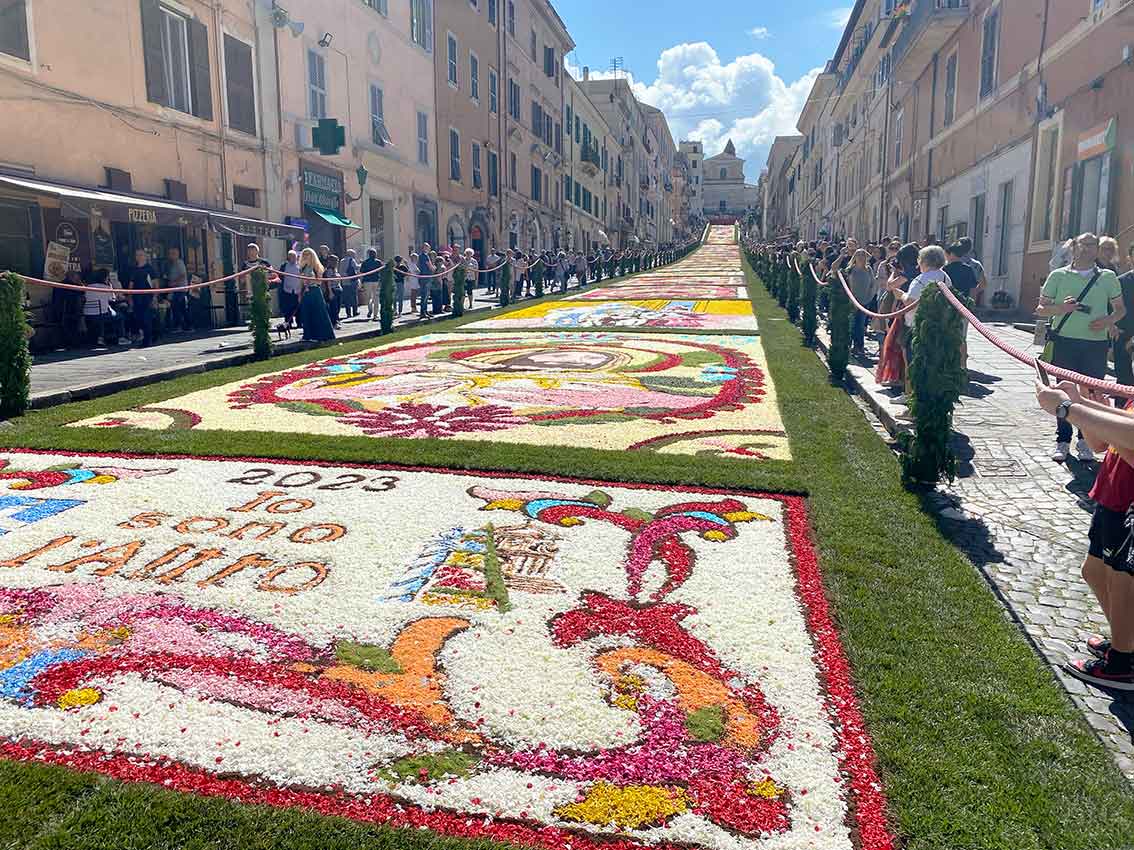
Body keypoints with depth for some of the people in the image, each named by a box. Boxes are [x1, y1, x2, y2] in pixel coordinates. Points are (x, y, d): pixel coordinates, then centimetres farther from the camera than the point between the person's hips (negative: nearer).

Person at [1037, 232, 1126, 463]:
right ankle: (1062, 441, 11)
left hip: (1096, 344, 1)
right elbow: (1040, 309, 7)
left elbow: (1121, 308, 14)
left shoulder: (1108, 277, 9)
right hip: (1064, 342, -1)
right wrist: (1060, 308, -14)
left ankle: (1085, 441, 14)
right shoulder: (1058, 276, 6)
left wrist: (1108, 320, -8)